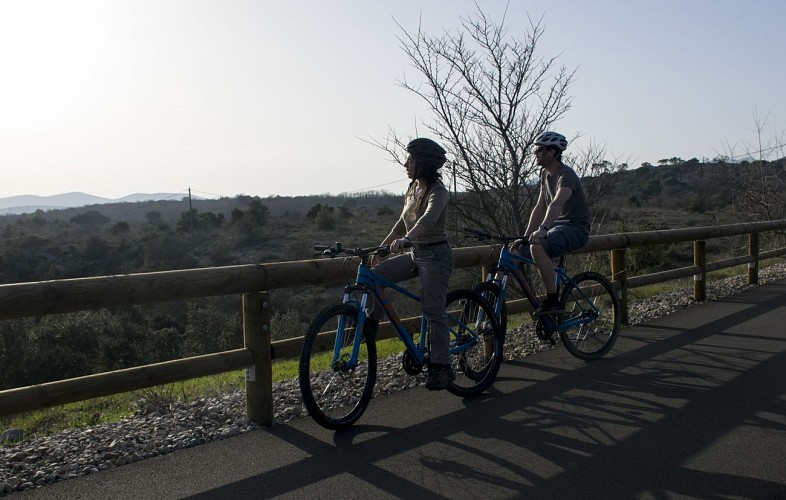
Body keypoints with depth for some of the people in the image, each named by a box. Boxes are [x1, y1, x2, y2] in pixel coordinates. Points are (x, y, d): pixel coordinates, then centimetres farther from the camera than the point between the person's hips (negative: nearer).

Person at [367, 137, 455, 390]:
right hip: (415, 253, 8)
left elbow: (427, 219, -36)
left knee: (433, 311, -8)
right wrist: (381, 247, 14)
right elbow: (402, 223, 18)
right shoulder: (413, 188, 9)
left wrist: (405, 240, -52)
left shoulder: (438, 192, -17)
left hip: (436, 255, -8)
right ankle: (371, 325, 10)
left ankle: (442, 367, 0)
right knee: (376, 273, -4)